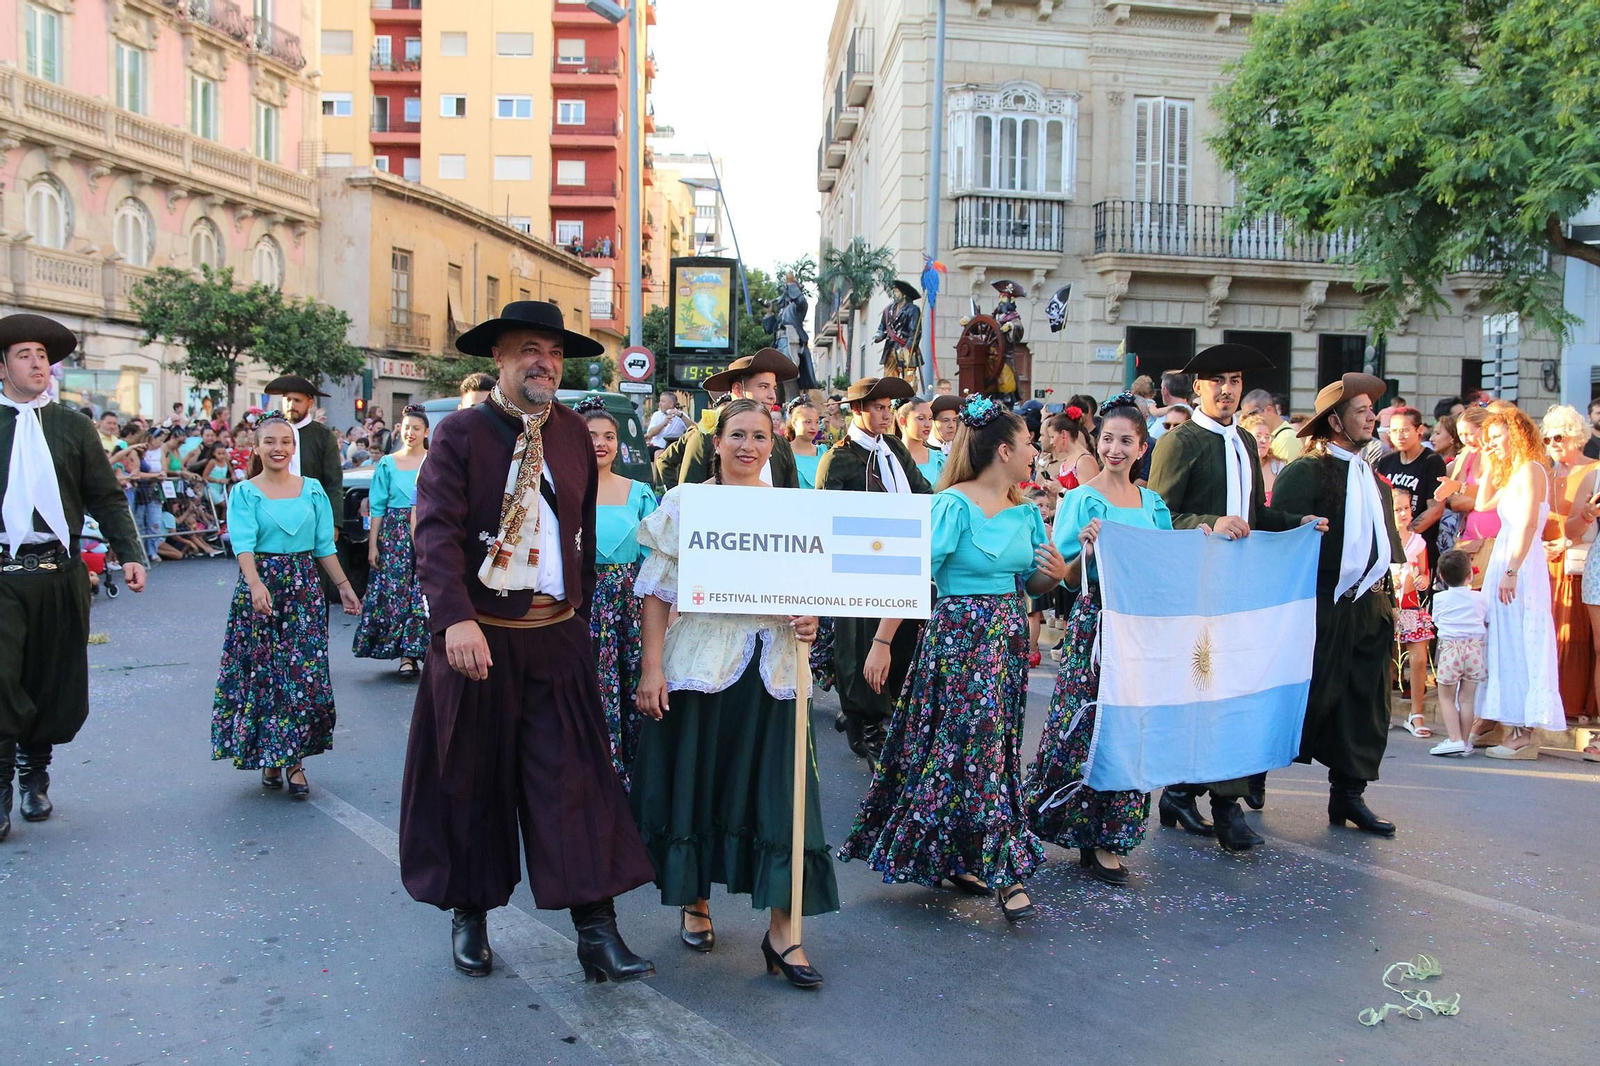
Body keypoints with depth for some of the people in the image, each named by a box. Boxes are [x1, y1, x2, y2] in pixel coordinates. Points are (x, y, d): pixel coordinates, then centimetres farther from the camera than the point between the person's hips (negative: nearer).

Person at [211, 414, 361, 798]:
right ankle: (269, 759, 16)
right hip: (259, 587, -2)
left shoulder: (312, 489, 8)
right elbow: (243, 544, -14)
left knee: (304, 674, -2)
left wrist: (344, 586, 7)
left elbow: (325, 546, 11)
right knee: (261, 672, 2)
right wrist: (255, 583, -31)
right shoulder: (245, 492, 0)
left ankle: (294, 760, 6)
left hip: (304, 590, 2)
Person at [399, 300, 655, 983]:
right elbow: (437, 532, -15)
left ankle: (596, 932, 4)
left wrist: (580, 608, 13)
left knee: (577, 780, -1)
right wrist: (456, 619, -27)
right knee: (471, 781, 10)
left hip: (558, 639, 3)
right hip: (478, 638, -2)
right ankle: (469, 914, 29)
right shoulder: (460, 433, -5)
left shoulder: (574, 434, 9)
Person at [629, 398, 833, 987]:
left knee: (779, 790, -1)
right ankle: (694, 902, 29)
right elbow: (658, 590, -3)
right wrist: (651, 669, -9)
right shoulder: (686, 502, 0)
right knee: (695, 780, 7)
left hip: (772, 667, 2)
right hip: (700, 663, -2)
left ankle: (781, 931, 6)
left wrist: (809, 622, -7)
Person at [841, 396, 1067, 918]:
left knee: (993, 746, 11)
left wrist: (1056, 574, -5)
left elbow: (1031, 582, 19)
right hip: (960, 639, -7)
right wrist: (881, 643, -18)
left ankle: (957, 859, 25)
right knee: (975, 746, -5)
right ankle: (1003, 869, 4)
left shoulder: (1025, 512, 9)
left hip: (1009, 642, 8)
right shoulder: (954, 505, -13)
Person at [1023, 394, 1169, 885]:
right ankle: (1092, 834, 13)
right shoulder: (1082, 499, -2)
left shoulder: (1153, 504, 12)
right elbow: (1065, 577, -5)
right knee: (1087, 727, -4)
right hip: (1093, 625, -5)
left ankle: (1108, 835, 15)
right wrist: (1088, 550, -22)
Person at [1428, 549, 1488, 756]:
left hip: (1450, 648, -2)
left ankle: (1455, 739, -6)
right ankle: (1465, 742, 9)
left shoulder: (1439, 598, 4)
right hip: (1475, 648, 2)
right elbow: (1488, 624, 16)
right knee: (1467, 699, 6)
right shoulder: (1480, 598, 7)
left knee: (1447, 698, 5)